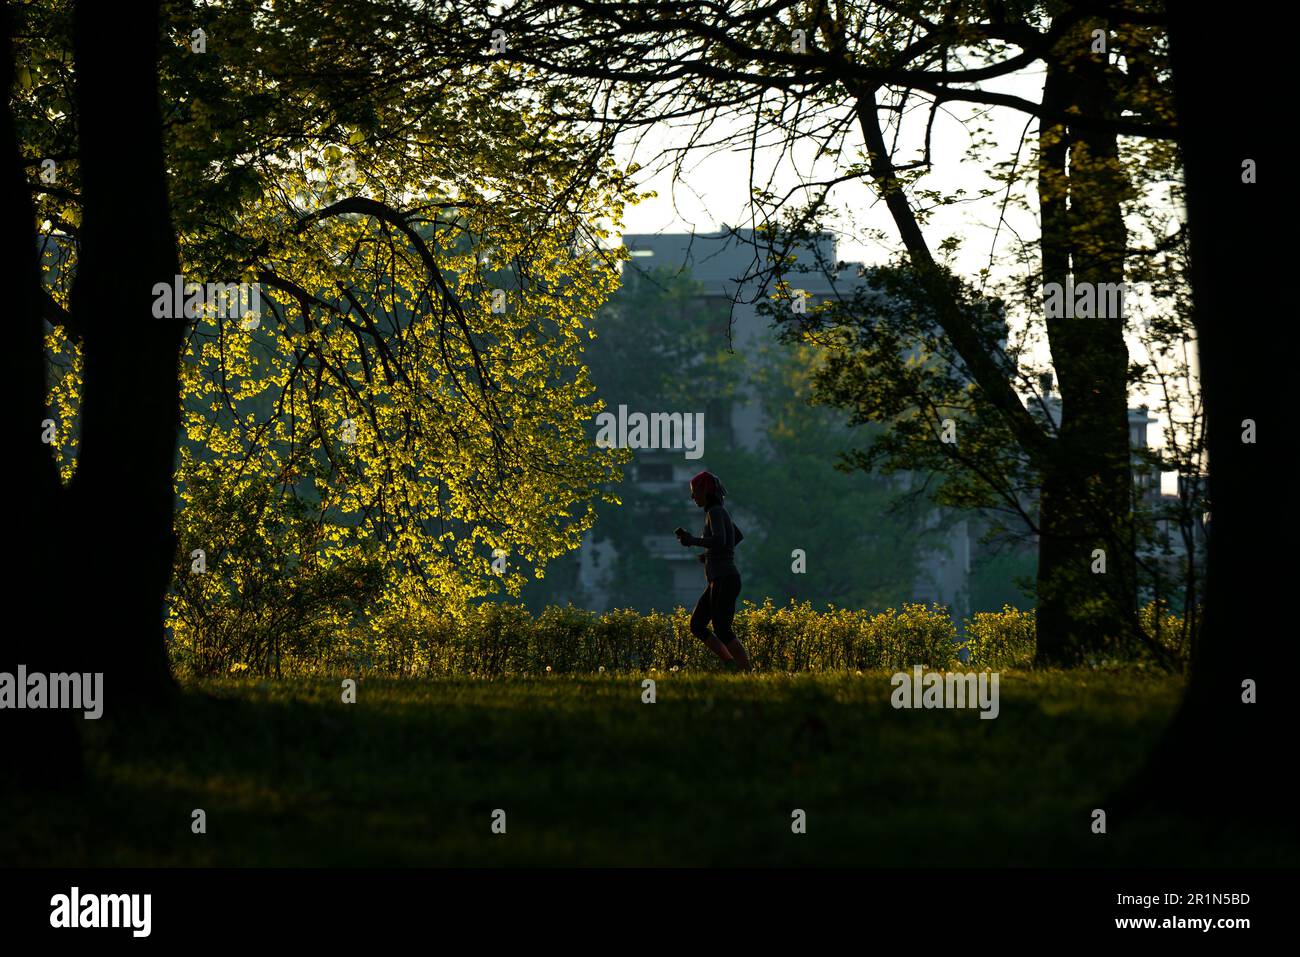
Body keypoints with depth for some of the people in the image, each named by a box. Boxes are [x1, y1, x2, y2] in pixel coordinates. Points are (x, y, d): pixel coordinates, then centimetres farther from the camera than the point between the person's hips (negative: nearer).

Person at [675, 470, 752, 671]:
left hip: (725, 580, -10)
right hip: (719, 581, 10)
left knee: (722, 632, -8)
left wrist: (692, 540, -16)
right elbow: (738, 536, 34)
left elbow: (719, 541, -29)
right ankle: (732, 666, 7)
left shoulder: (715, 511, -12)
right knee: (696, 626, 7)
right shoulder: (720, 511, 17)